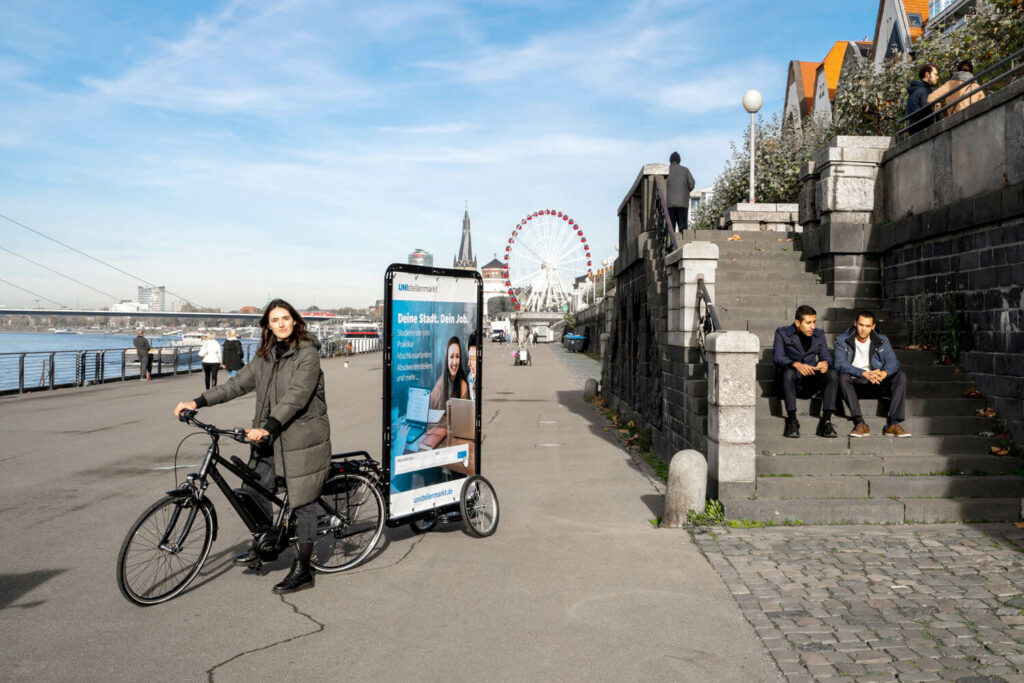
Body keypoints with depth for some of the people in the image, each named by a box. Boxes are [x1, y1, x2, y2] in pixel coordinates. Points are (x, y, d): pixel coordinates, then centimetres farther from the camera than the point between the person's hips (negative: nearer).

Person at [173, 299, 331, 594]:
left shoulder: (307, 353, -12)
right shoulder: (265, 356, 11)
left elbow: (296, 396, -22)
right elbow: (238, 383, 10)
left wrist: (268, 426, -31)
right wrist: (198, 402, 3)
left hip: (301, 438, -7)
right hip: (270, 437, 7)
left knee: (303, 502, 0)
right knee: (257, 490, 12)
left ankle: (302, 571, 9)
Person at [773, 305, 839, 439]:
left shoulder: (819, 335, 11)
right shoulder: (782, 333, -2)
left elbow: (826, 356, 2)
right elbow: (777, 357, -16)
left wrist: (825, 363, -25)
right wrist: (796, 364, -37)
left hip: (810, 384, 4)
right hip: (789, 382, -3)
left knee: (832, 373, -24)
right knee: (788, 372, -37)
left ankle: (826, 421, -29)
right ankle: (792, 420, -34)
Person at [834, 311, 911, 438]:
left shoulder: (882, 340, 9)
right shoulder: (842, 340, -2)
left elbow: (893, 362, -3)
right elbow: (840, 364, -17)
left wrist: (884, 373, -29)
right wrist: (864, 373, -32)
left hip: (876, 382, 3)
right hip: (854, 382, -3)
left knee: (901, 376, -20)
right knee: (843, 377, -36)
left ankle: (893, 424, -29)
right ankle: (860, 423, -42)